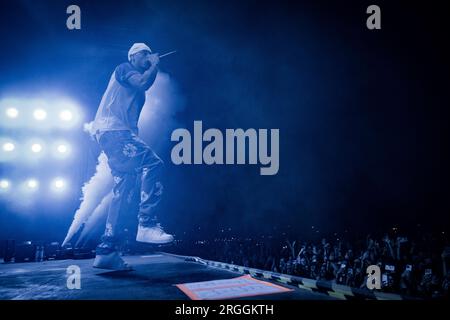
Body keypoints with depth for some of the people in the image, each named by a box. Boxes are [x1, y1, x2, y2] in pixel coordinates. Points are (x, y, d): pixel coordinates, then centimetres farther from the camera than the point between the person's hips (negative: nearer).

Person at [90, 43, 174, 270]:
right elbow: (142, 83, -11)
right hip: (112, 129, -9)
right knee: (152, 163, -24)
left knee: (124, 191, 2)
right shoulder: (124, 68, 5)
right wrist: (155, 66, 5)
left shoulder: (137, 89, 32)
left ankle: (106, 251, 0)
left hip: (119, 134, 9)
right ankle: (147, 224, -29)